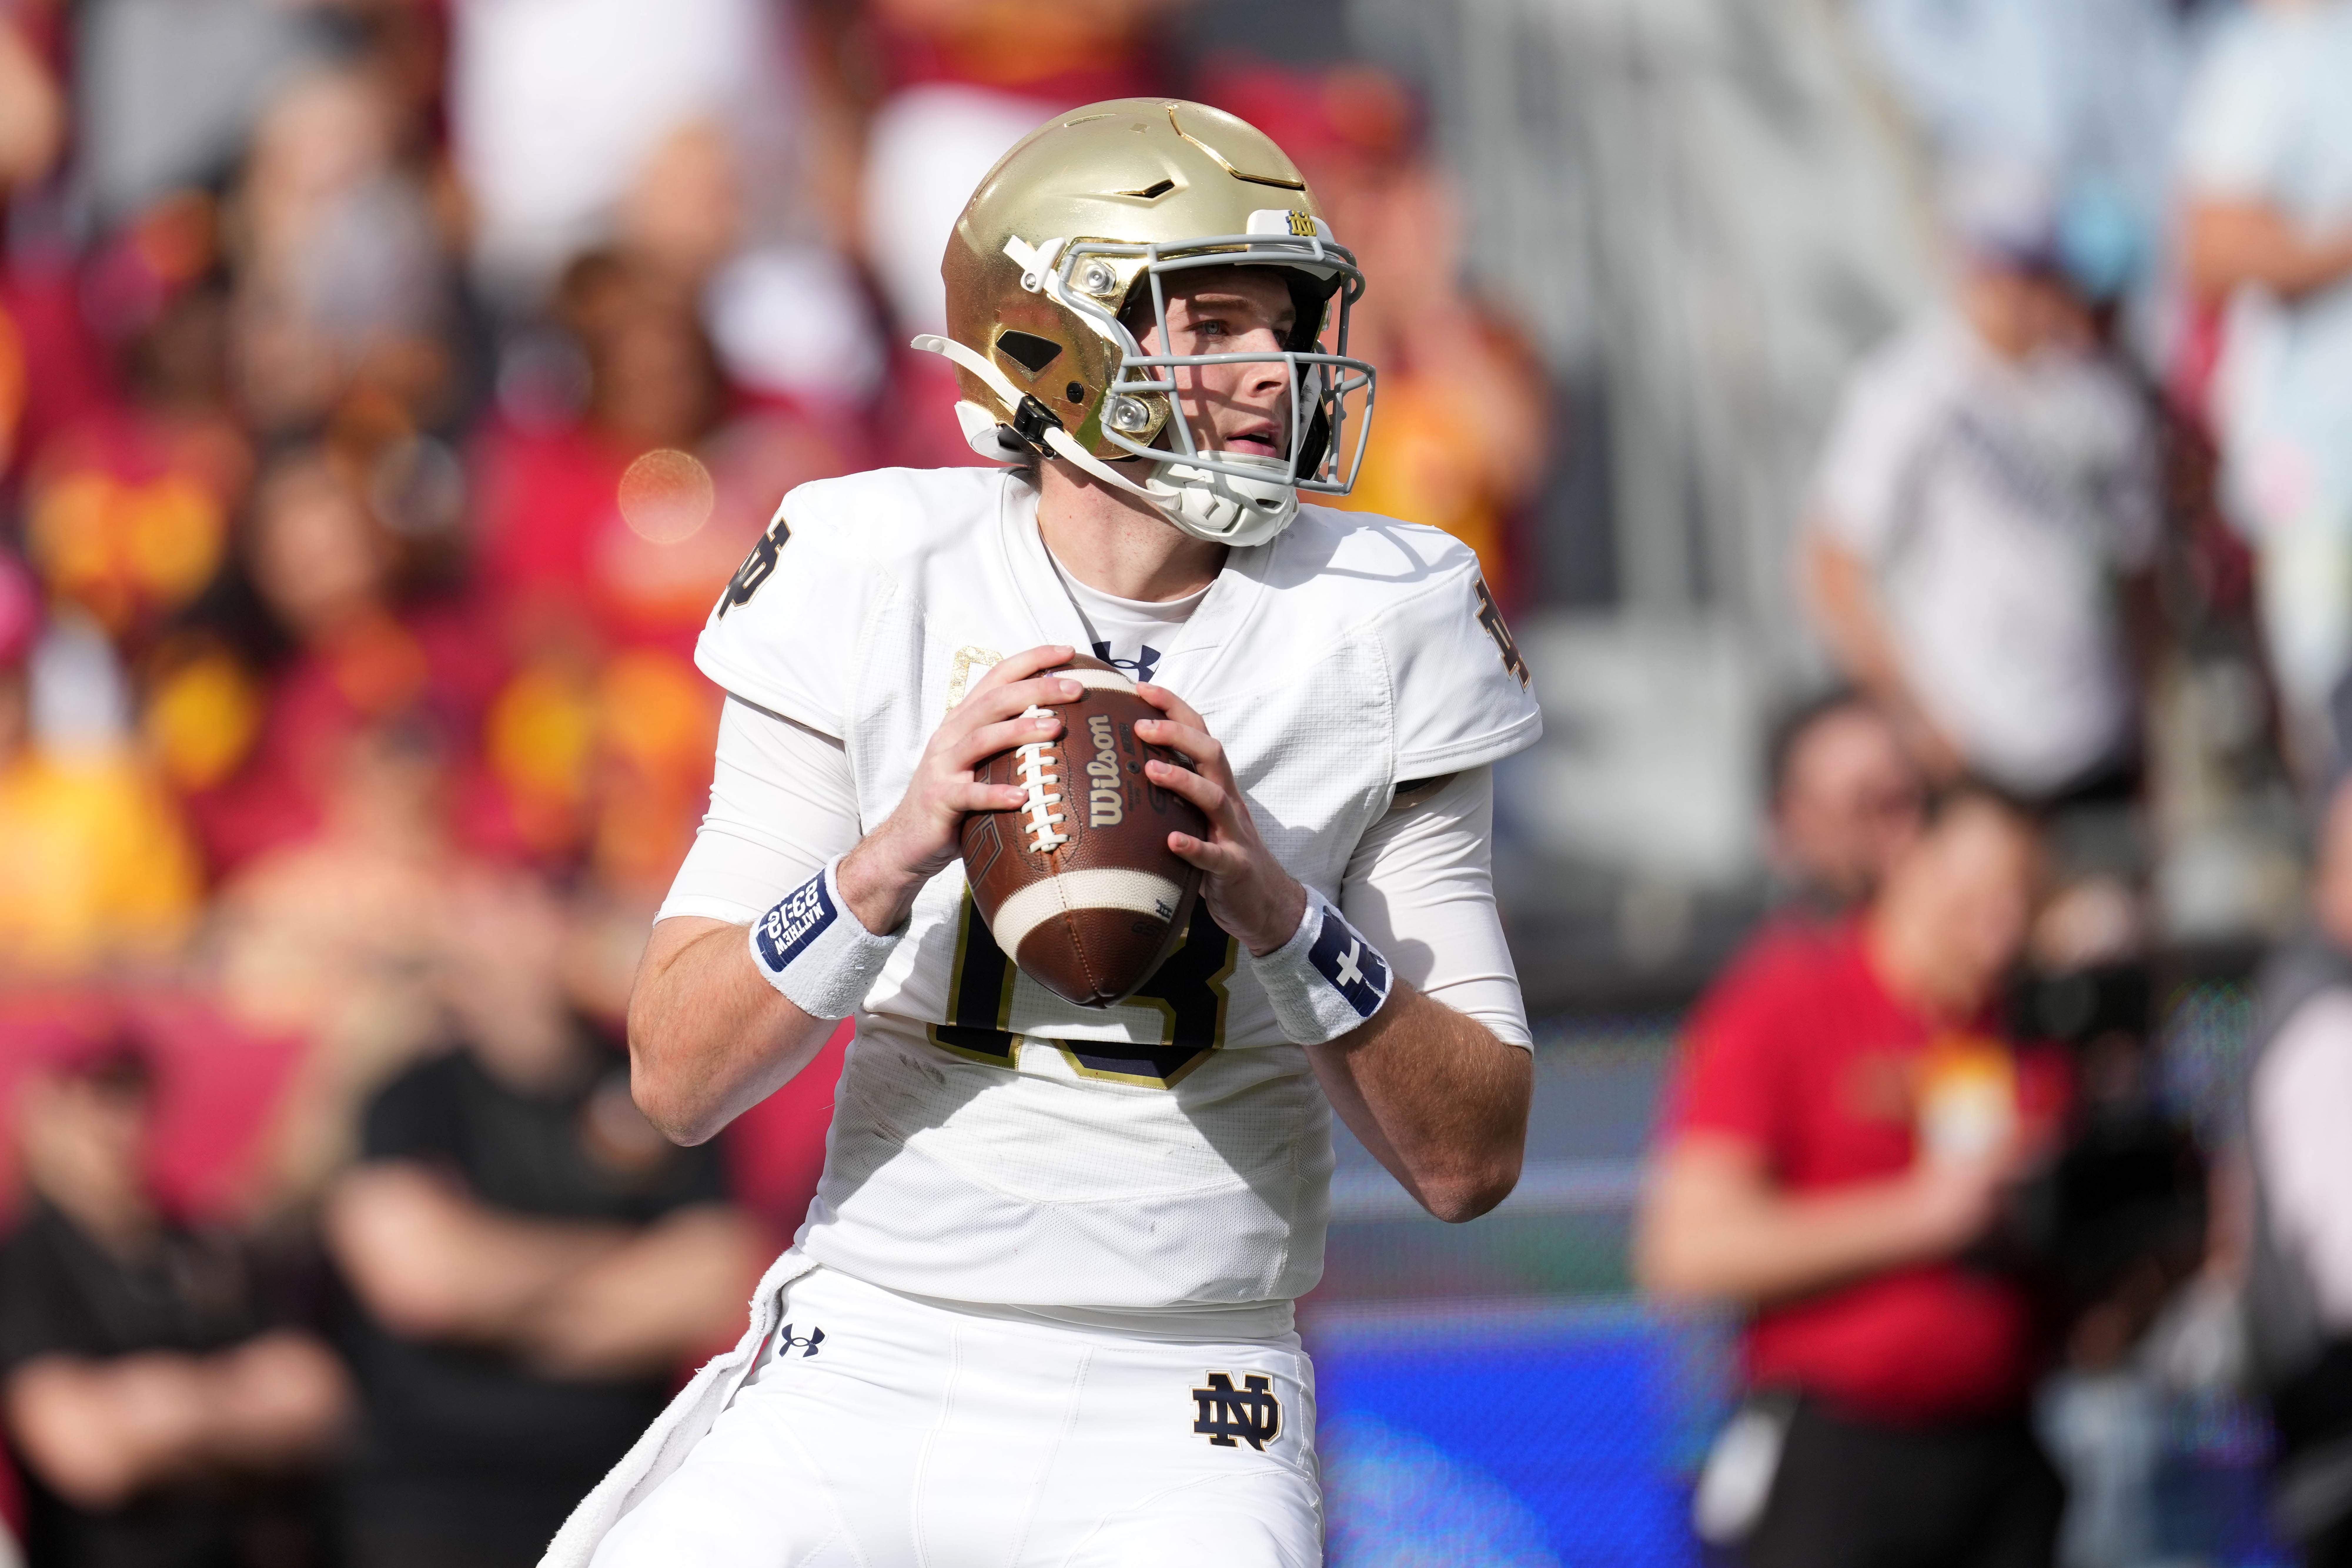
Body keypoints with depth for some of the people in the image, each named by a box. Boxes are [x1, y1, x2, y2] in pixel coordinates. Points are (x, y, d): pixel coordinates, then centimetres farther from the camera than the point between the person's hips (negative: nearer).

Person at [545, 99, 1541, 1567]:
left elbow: (1473, 1159, -2)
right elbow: (679, 1081, -4)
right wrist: (893, 855, -20)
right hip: (869, 1376, 0)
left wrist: (1273, 906, -17)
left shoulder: (1374, 633, 0)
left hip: (1174, 1441, 0)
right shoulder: (880, 586, -1)